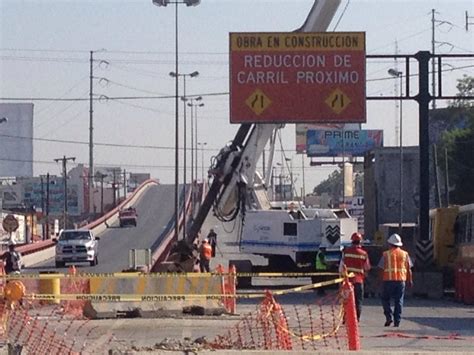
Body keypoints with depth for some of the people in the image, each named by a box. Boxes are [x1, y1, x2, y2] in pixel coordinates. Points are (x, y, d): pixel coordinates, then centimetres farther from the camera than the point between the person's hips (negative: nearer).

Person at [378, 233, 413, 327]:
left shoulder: (386, 254, -1)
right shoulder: (405, 254, 7)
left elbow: (381, 268, -3)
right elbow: (409, 269, 8)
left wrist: (380, 280, 5)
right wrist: (410, 281, 15)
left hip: (389, 280, -2)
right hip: (401, 280, 2)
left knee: (385, 299, 12)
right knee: (399, 301, 6)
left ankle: (389, 317, -2)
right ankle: (397, 321, 3)